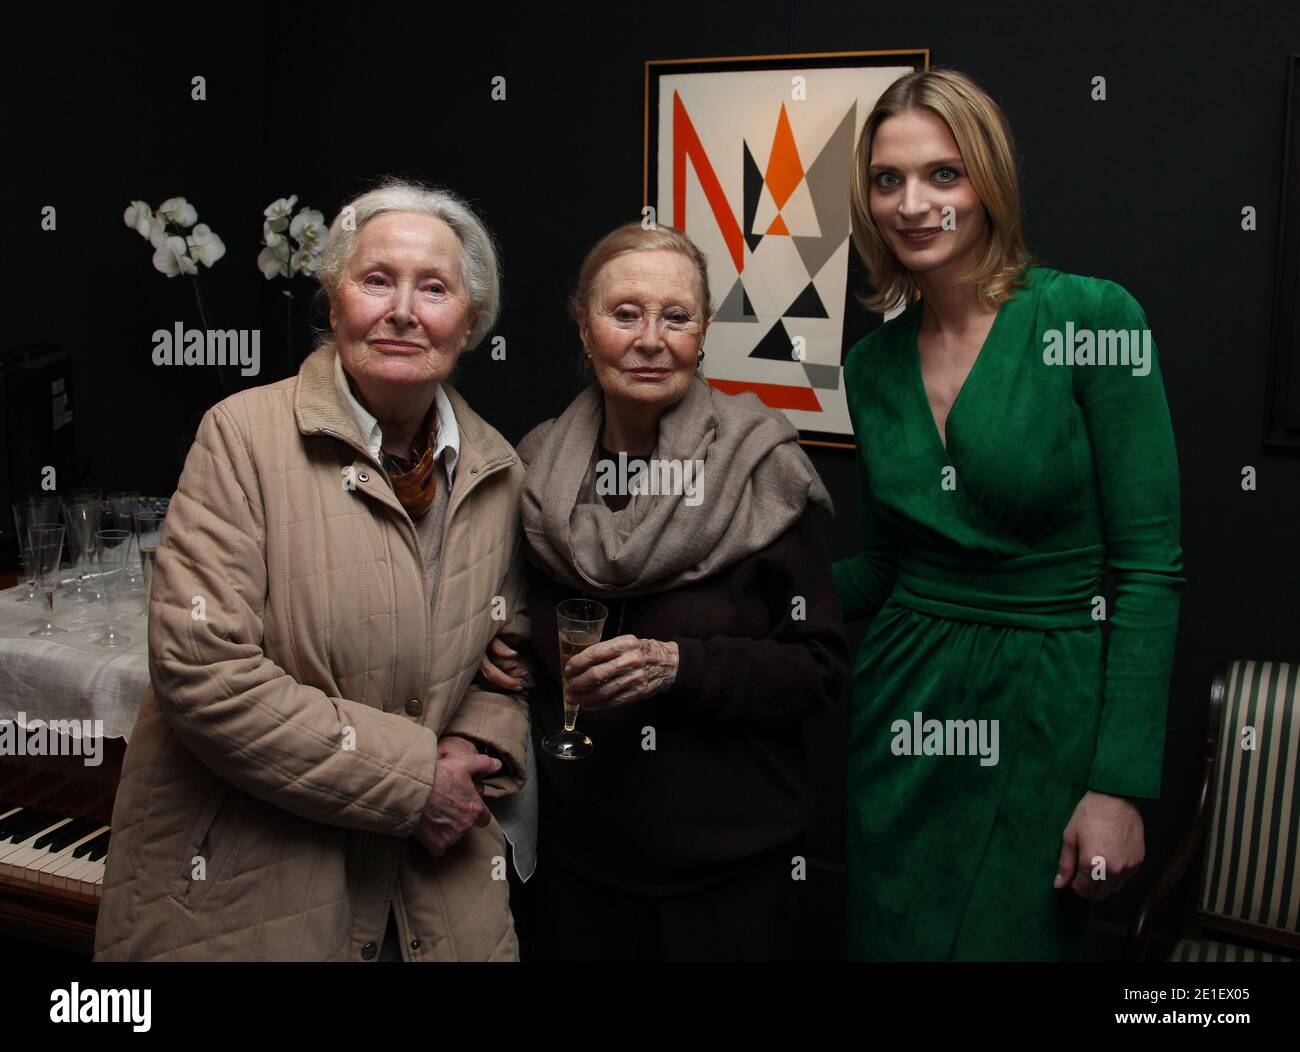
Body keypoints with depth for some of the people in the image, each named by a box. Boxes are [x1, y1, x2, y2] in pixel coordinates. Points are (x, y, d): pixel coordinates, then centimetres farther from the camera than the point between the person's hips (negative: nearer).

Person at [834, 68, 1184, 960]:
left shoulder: (1092, 319, -12)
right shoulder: (872, 365, 3)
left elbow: (1149, 567, -13)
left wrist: (1121, 784, -16)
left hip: (1048, 713, -4)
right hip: (907, 712, 4)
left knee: (1013, 938, 10)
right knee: (892, 937, 15)